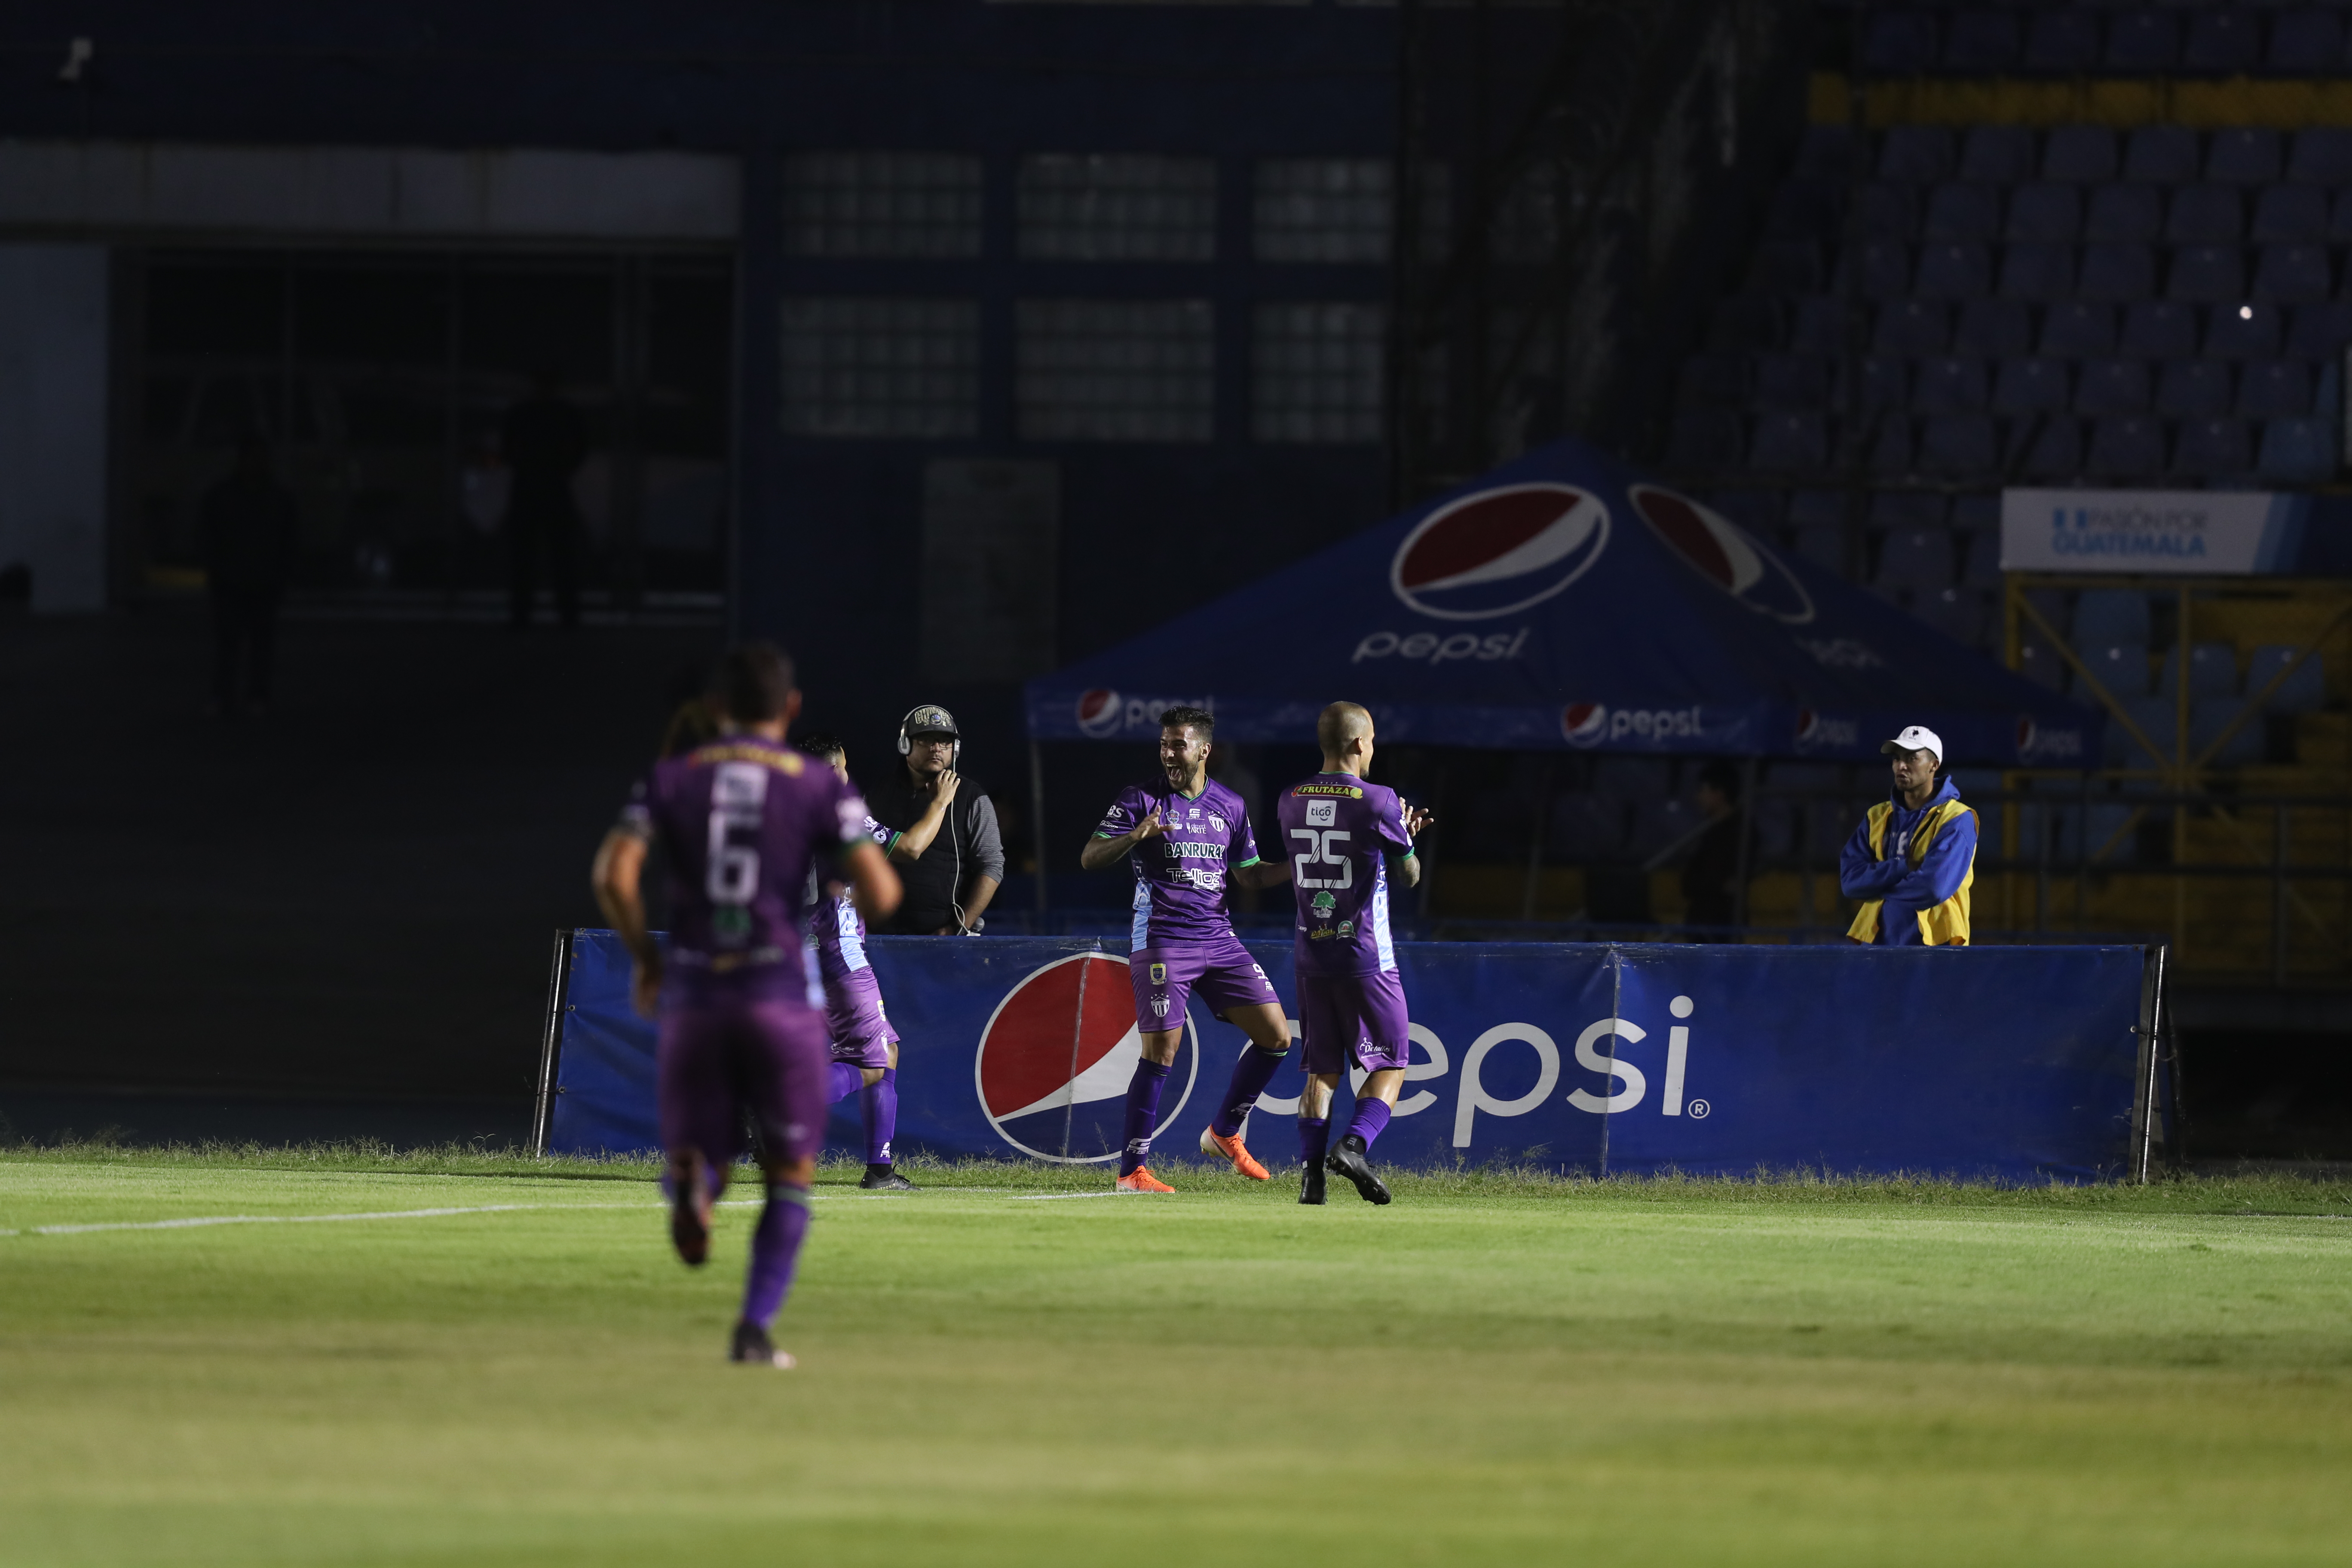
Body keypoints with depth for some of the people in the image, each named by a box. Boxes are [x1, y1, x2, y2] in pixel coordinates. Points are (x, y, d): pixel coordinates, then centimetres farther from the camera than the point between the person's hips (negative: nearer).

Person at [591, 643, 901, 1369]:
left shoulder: (671, 780, 7)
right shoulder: (821, 788, 2)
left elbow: (613, 874, -7)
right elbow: (880, 894, -8)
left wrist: (643, 955, 9)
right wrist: (874, 873, 17)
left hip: (693, 991, 2)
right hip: (783, 995, -2)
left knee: (699, 1154, 13)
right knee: (790, 1174, 11)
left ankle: (690, 1182, -26)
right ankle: (755, 1328, -5)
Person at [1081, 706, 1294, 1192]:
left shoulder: (1230, 806, 12)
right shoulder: (1141, 800, -1)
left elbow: (1248, 873, 21)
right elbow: (1089, 859, -6)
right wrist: (1136, 836, -23)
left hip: (1220, 941, 5)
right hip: (1162, 943, -5)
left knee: (1276, 1036, 0)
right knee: (1161, 1051, -12)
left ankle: (1224, 1133, 18)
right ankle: (1132, 1170, -5)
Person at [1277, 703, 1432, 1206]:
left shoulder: (1291, 802, 4)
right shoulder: (1379, 803, -12)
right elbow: (1409, 876, -2)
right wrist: (1404, 836, 18)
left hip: (1311, 956, 4)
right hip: (1366, 957, -4)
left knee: (1322, 1070, 11)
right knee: (1390, 1065, 6)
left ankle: (1311, 1167, -2)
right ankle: (1353, 1146, -15)